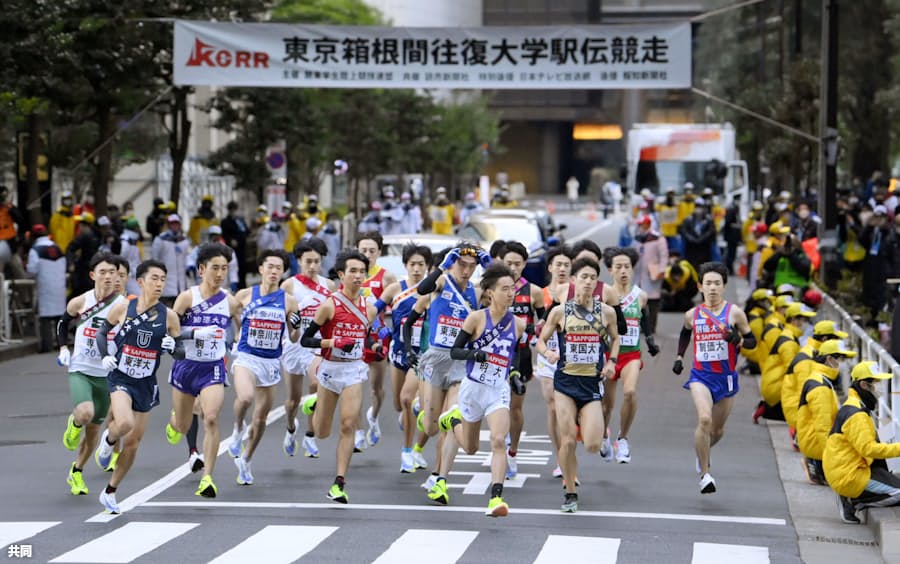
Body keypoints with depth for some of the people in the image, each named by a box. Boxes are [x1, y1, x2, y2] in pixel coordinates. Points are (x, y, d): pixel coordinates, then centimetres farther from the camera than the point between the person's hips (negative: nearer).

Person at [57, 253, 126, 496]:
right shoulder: (79, 303, -5)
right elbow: (63, 323, 14)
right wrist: (63, 349, 1)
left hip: (107, 375, 1)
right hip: (79, 370, -1)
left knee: (94, 429, 11)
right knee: (85, 413, -29)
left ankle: (76, 472, 34)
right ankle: (74, 423, 8)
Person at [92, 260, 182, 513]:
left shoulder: (169, 316, -4)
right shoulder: (123, 308, -7)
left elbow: (182, 353, 3)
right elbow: (102, 331, 10)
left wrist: (173, 347, -19)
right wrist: (104, 356, -6)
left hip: (146, 385, 3)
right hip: (120, 378, -3)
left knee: (133, 442, 8)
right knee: (125, 423, -31)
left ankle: (110, 492, 27)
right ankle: (108, 439, 7)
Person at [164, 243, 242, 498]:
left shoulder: (230, 302, 0)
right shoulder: (187, 297, -9)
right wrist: (195, 333, -26)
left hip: (213, 369, 0)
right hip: (186, 365, 0)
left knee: (211, 419, -20)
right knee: (183, 427, 14)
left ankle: (207, 478, -18)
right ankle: (174, 422, 55)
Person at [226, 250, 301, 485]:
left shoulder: (288, 301, 2)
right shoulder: (245, 295, -1)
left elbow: (293, 339, 6)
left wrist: (296, 327, -13)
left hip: (271, 362, 2)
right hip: (246, 357, -2)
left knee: (260, 418, 9)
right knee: (245, 397, -33)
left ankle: (245, 460, 30)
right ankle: (237, 430, -3)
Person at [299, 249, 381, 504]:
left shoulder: (369, 309, 4)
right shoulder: (329, 305, -10)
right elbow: (305, 339, -9)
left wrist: (376, 348, -2)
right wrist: (334, 343, -22)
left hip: (354, 369, 2)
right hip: (330, 367, -2)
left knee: (348, 425, -12)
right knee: (322, 433, 10)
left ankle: (339, 485, -8)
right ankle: (314, 404, 45)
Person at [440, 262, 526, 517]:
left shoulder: (518, 324, 0)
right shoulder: (477, 318, -10)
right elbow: (454, 351, -7)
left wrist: (517, 373, -3)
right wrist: (475, 354, -25)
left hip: (499, 391, 1)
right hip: (473, 388, -1)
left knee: (499, 441, -21)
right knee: (471, 448, 17)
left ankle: (496, 499, -22)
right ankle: (454, 418, 49)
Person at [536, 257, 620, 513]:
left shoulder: (606, 312, 1)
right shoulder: (560, 311, -2)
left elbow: (614, 339, 19)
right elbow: (541, 340, 6)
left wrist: (612, 361, 2)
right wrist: (548, 352, -16)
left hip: (592, 383, 0)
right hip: (565, 381, 0)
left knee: (592, 446, -11)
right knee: (567, 441, -6)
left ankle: (599, 430, 28)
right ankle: (570, 493, 11)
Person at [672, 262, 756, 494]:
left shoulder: (734, 313, -4)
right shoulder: (692, 315, 3)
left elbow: (752, 341, 2)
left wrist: (739, 340, -18)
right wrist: (679, 357, 14)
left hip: (726, 377, 1)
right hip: (700, 375, -1)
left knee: (717, 429, 14)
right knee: (704, 419, -24)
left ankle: (702, 454, 49)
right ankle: (704, 474, -14)